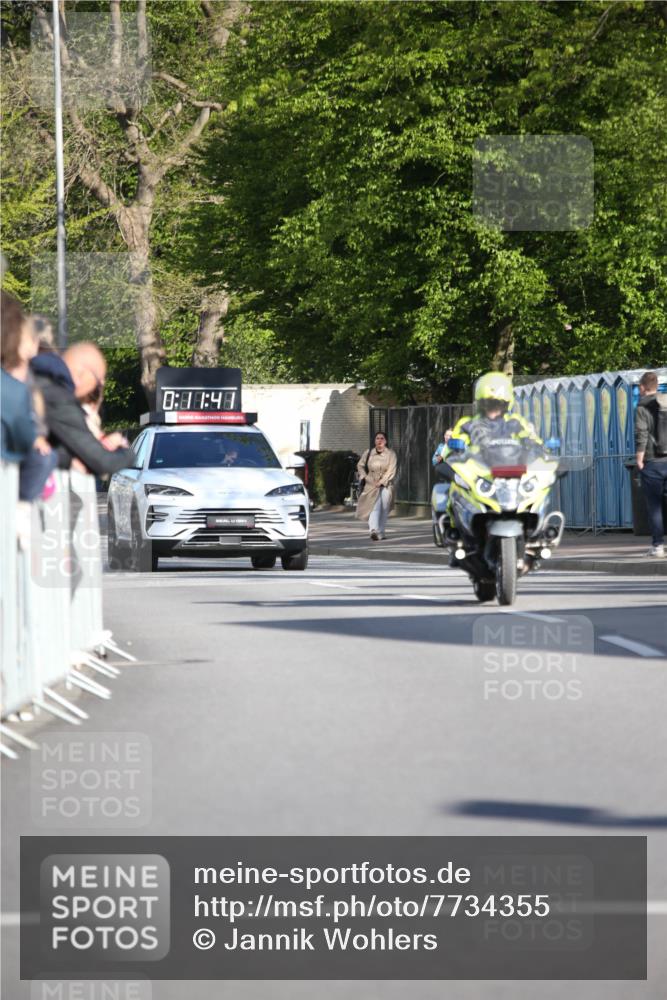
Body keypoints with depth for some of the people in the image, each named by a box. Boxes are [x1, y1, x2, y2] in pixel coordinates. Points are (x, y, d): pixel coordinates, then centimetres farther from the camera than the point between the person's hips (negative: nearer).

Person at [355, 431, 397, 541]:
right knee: (375, 507, -17)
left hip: (385, 485, 0)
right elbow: (360, 465, 19)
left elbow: (391, 471, -7)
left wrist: (381, 482, -15)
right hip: (371, 485, 0)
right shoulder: (368, 453, 6)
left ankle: (382, 532, 16)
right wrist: (365, 477, 4)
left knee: (384, 510, 2)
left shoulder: (391, 454, 0)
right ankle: (373, 530, -33)